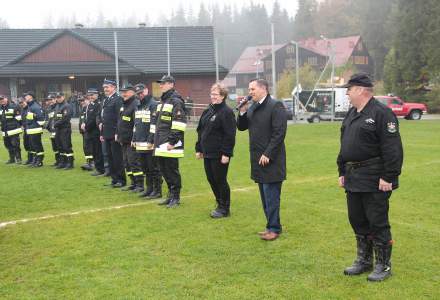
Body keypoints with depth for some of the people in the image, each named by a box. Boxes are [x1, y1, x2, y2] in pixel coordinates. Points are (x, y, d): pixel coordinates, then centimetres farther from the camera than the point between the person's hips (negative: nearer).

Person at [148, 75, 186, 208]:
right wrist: (152, 139, 21)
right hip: (160, 144, 9)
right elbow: (156, 122, 25)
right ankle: (170, 195, 24)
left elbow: (179, 123, -18)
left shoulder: (176, 101, -10)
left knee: (172, 170, -3)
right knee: (164, 170, 13)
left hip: (170, 144, -9)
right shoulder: (163, 101, 20)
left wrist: (172, 141, -22)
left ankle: (176, 197, 7)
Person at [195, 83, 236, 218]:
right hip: (207, 153, 8)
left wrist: (226, 153, -21)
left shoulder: (227, 112, -12)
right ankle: (220, 204, 28)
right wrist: (199, 149, 15)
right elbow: (200, 130, 19)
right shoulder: (207, 111, 14)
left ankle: (224, 208, 12)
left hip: (219, 155, -8)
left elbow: (230, 135, -17)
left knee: (220, 180, -1)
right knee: (211, 179, 13)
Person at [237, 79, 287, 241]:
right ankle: (272, 225, 23)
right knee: (265, 196, 14)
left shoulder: (276, 106, -12)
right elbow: (241, 127, 15)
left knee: (271, 196, -3)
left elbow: (279, 133, -17)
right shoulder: (252, 107, 13)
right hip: (258, 160, 8)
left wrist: (268, 154, -19)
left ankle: (274, 228, 7)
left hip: (271, 160, -8)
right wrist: (242, 111, -2)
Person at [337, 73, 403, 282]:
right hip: (353, 179, 9)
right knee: (357, 221, 15)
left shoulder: (381, 113, -14)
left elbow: (392, 149, -18)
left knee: (377, 223, 0)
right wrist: (342, 172, 17)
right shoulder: (351, 114, 14)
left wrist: (388, 177, -21)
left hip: (375, 181, -9)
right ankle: (364, 261, 30)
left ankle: (383, 265, 15)